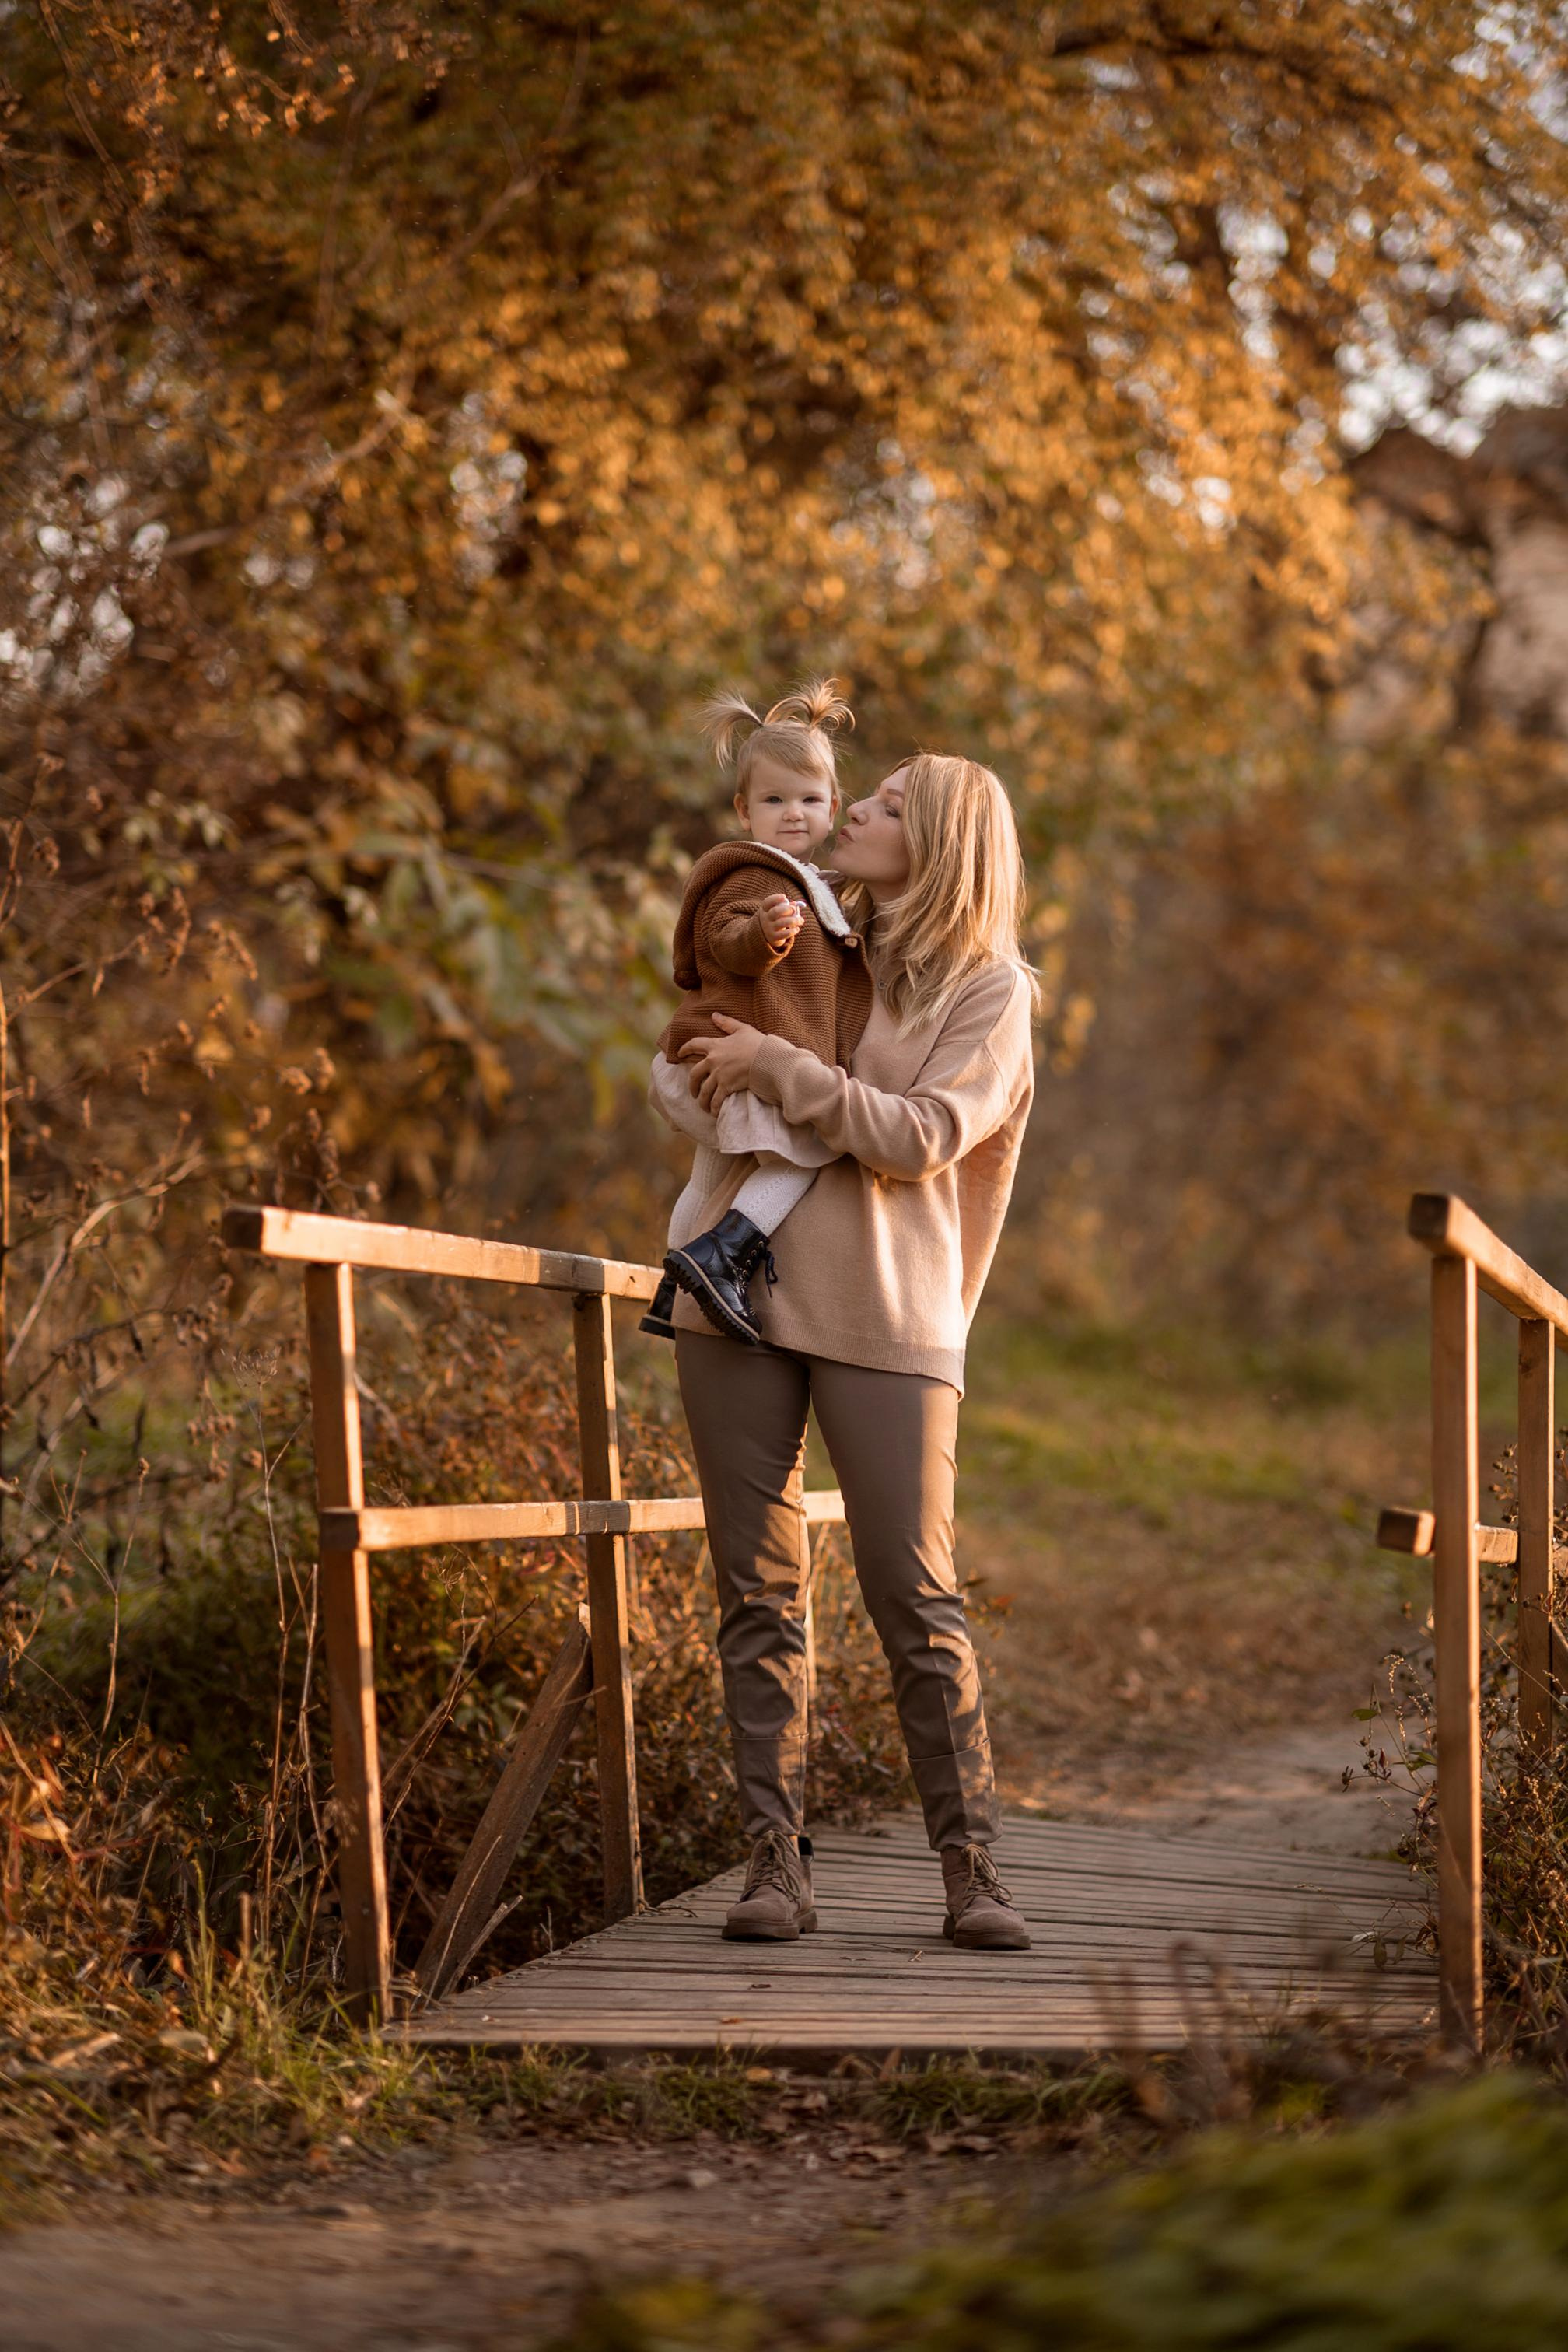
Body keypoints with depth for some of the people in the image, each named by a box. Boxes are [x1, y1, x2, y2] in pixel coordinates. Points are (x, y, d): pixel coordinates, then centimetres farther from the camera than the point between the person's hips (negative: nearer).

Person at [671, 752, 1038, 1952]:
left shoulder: (989, 990, 2)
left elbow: (922, 1136, -11)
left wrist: (780, 1068, -14)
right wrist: (711, 1064, 10)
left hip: (883, 1314, -4)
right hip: (740, 1290, 4)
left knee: (916, 1594, -6)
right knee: (758, 1590, 3)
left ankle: (972, 1868, 2)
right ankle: (778, 1861, 7)